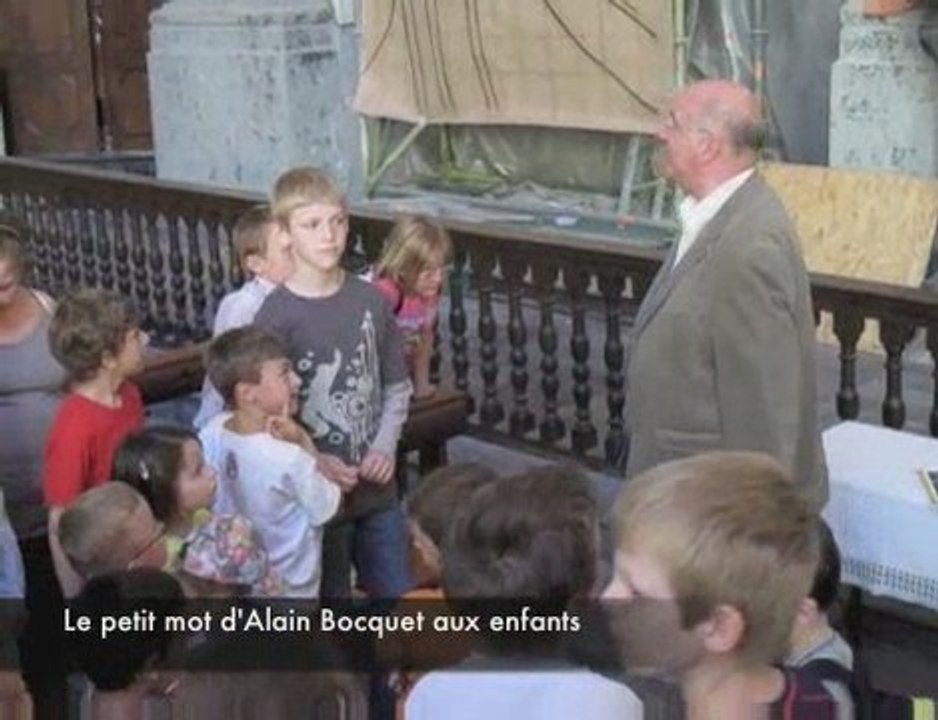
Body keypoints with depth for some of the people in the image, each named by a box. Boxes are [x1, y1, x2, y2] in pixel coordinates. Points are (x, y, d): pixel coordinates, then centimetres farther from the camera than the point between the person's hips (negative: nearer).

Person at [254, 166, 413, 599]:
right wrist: (312, 463, -22)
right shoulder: (276, 316, -14)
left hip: (377, 486, 4)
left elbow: (397, 387, 8)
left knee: (398, 594, 15)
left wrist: (385, 447, -6)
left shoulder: (371, 300, -1)